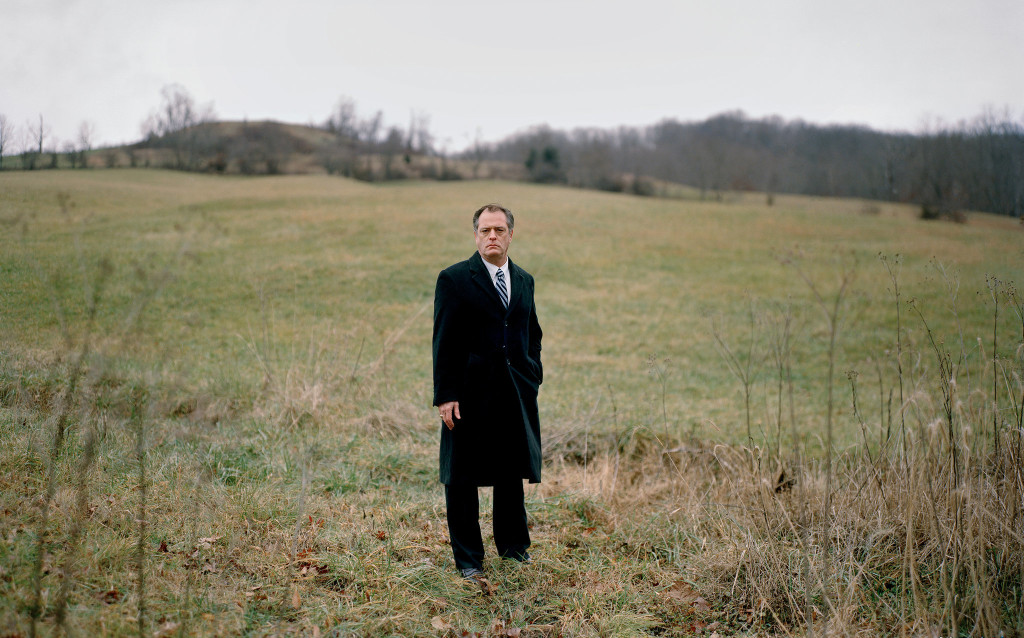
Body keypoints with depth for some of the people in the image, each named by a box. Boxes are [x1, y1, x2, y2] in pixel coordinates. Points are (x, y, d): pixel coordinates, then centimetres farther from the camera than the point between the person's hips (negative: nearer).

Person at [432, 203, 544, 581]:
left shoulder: (524, 280, 10)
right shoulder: (454, 279, -6)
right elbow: (444, 342, -9)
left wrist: (534, 378, 8)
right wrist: (444, 396, -14)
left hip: (516, 394, 5)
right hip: (470, 393, -5)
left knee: (512, 473, 15)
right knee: (462, 478, 5)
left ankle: (513, 545, 34)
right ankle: (468, 557, 19)